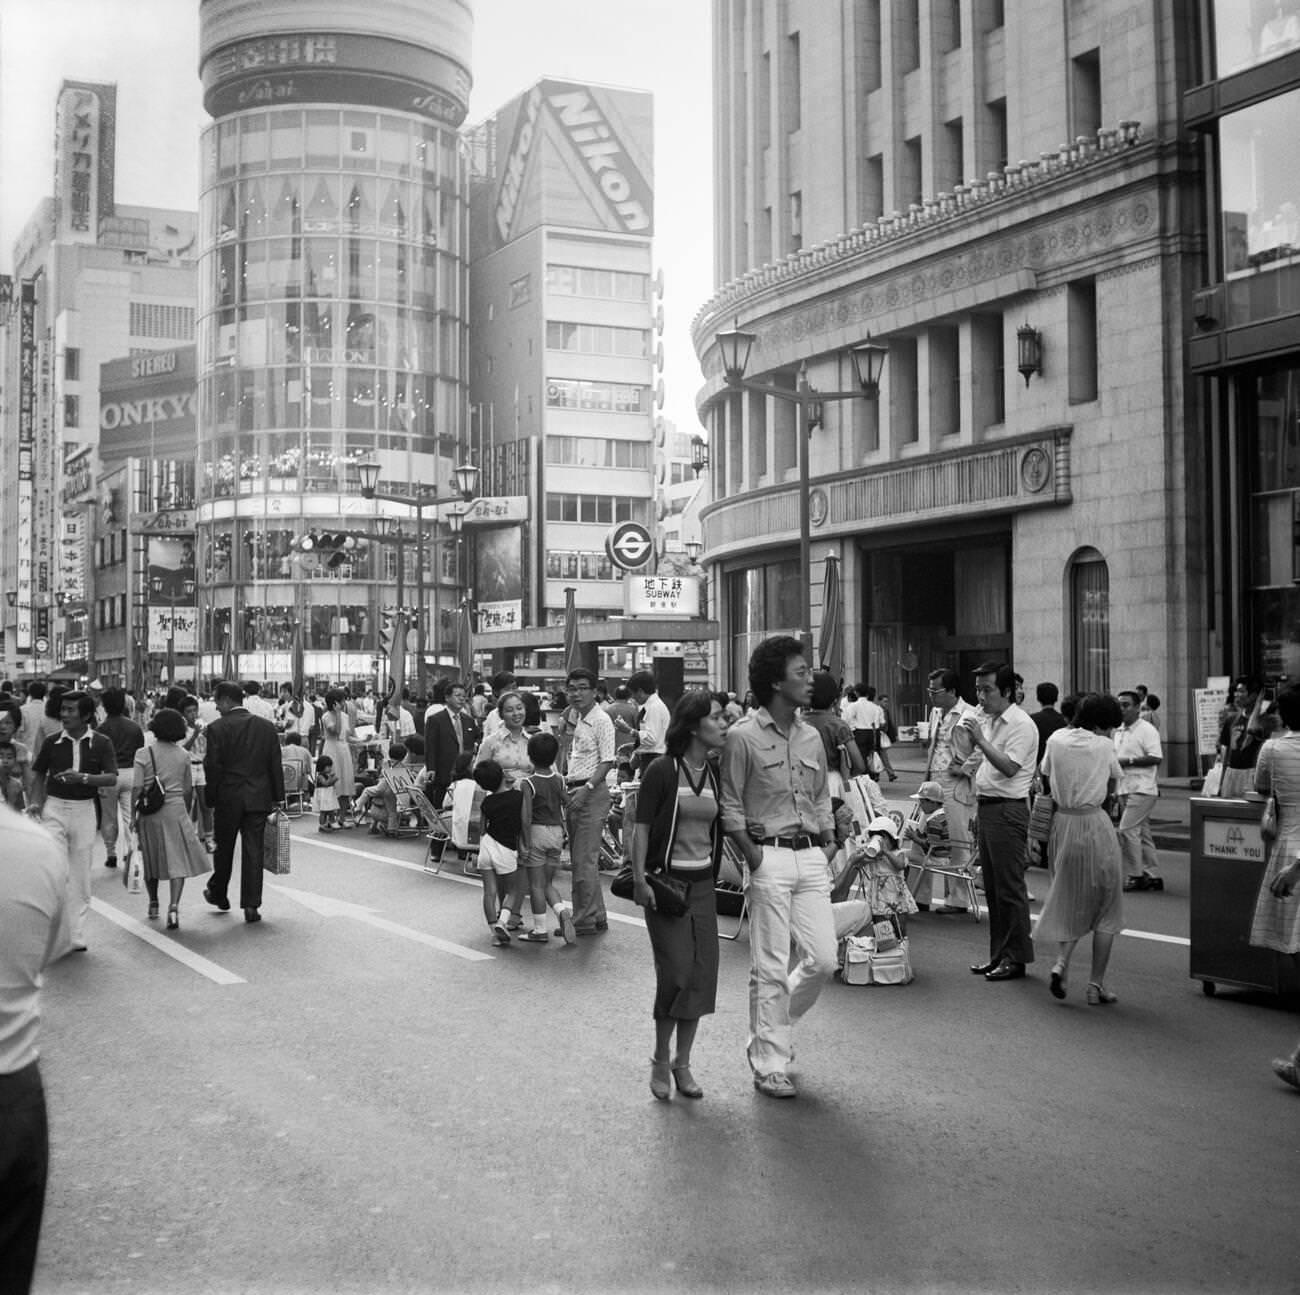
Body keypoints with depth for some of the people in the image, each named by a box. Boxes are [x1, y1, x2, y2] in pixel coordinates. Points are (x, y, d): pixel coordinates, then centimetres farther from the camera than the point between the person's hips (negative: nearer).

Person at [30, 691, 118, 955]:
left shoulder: (101, 743, -2)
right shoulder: (52, 742, 2)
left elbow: (112, 779, -9)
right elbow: (39, 775, 12)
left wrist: (83, 777, -23)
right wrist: (36, 802, -2)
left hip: (85, 809, 0)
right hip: (55, 807, 0)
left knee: (80, 876, 6)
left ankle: (76, 936, 15)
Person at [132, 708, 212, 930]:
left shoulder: (143, 754, -5)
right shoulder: (183, 755, 4)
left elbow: (136, 789, -9)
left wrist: (133, 816, -1)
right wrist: (188, 814, 21)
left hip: (150, 812, 0)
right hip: (176, 810, 1)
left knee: (151, 859, 17)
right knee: (178, 860, -2)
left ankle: (153, 903, 31)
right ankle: (174, 906, -18)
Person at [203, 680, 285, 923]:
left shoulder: (217, 729, -8)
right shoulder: (267, 727, 3)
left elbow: (212, 768, -9)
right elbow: (275, 766, 4)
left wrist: (209, 800, 0)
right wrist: (277, 798, 9)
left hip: (228, 798, -2)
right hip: (259, 799, 2)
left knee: (224, 848, 15)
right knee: (253, 850, 3)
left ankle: (218, 894, 33)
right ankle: (251, 905, -1)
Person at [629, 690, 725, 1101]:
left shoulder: (715, 773, 8)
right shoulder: (661, 771, -10)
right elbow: (641, 827, -11)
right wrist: (640, 879, -18)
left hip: (703, 883, 6)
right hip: (667, 881, -6)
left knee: (702, 974, 3)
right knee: (676, 972, -8)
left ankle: (682, 1063, 17)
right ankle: (660, 1060, 11)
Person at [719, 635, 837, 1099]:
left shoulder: (811, 737, 12)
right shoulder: (743, 736, -7)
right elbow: (731, 807, -5)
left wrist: (829, 843, 7)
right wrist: (753, 857, -13)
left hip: (812, 857, 6)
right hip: (769, 856, -6)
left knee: (823, 959, 4)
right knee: (771, 968, -1)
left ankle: (770, 1030, 29)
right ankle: (769, 1066, 11)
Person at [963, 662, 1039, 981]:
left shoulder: (1021, 725, -12)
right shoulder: (987, 720, 15)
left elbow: (1009, 767, -23)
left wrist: (980, 740, -22)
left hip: (1008, 809, -9)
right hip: (987, 808, 9)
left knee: (1009, 886, -5)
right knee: (992, 886, 12)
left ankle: (1016, 958, 2)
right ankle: (999, 954, 20)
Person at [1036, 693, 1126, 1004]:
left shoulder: (1056, 740, 2)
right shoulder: (1105, 747, -8)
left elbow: (1046, 777, 8)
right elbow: (1112, 788, 2)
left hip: (1062, 824, 4)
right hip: (1095, 824, -4)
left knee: (1070, 900, 18)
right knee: (1105, 906, 8)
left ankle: (1062, 961, -3)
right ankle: (1097, 983, 7)